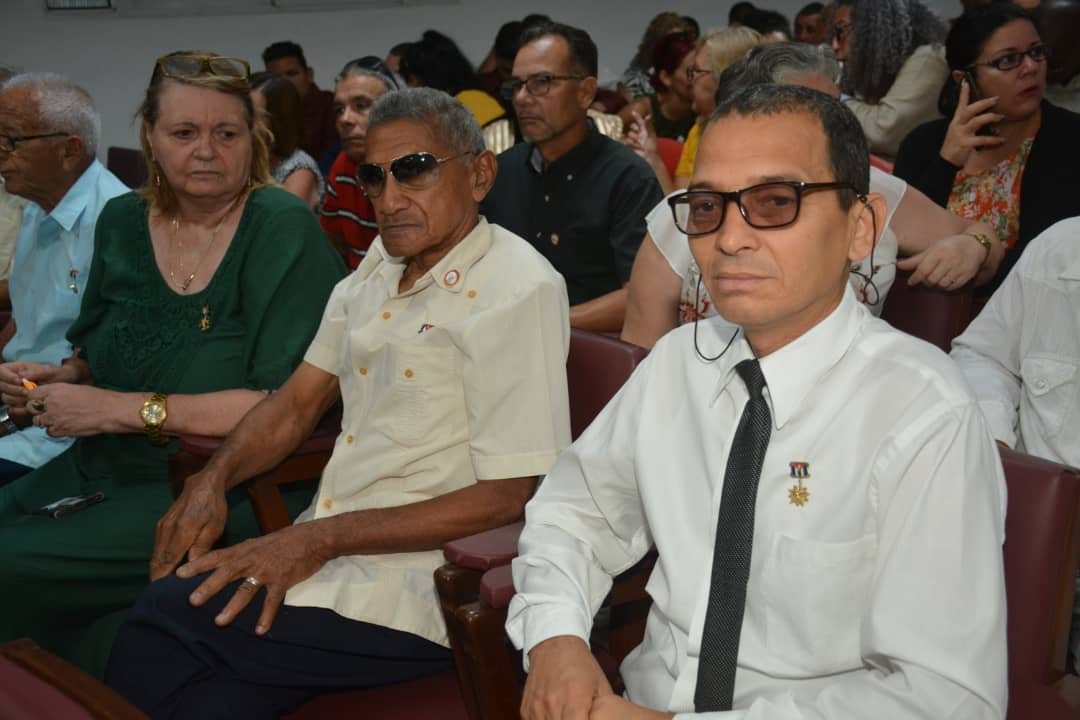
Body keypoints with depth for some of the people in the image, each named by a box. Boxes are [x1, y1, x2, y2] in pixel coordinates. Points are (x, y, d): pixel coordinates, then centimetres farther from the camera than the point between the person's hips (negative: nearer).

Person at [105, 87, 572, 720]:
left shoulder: (518, 290, -13)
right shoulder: (383, 262, 12)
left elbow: (508, 496, -17)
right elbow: (300, 400, 19)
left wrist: (321, 538, -17)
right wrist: (212, 480, 1)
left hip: (415, 590, -6)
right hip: (328, 553, 6)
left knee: (164, 617, -19)